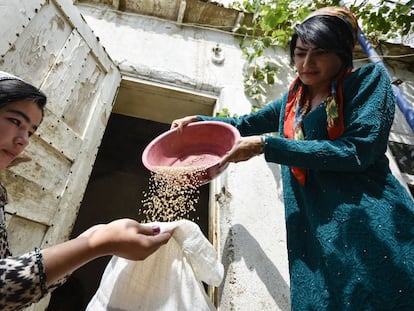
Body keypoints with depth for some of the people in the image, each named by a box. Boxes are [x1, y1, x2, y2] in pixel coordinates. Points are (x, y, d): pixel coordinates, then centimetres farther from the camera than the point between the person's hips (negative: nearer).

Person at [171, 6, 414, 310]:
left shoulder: (369, 80, -2)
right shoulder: (293, 99, 13)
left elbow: (358, 150, -17)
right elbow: (247, 124, 25)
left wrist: (266, 146, -18)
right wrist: (197, 121, 14)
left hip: (369, 225, -4)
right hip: (315, 231, 5)